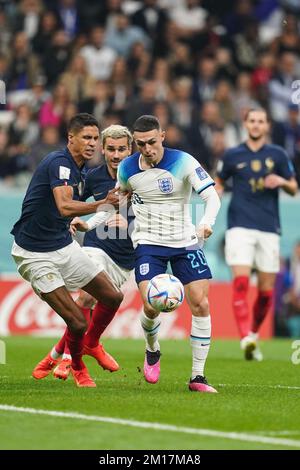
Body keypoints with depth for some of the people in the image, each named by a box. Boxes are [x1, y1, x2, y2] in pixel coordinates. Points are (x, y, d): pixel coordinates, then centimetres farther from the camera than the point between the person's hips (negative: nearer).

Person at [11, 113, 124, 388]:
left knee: (113, 297, 5)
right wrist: (102, 204, -47)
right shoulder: (59, 163, -21)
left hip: (64, 245, 9)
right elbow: (64, 207, -37)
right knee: (77, 322, -14)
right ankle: (78, 368, 15)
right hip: (35, 254, -9)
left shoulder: (79, 169, 8)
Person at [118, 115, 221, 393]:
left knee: (200, 305, -8)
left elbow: (211, 195, -19)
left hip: (185, 243, 0)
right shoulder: (127, 168, -4)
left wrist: (207, 222, -39)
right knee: (151, 305, -17)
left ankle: (198, 377, 2)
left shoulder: (183, 162, -14)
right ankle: (152, 352, 18)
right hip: (148, 243, 0)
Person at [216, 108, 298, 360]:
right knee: (241, 281, -18)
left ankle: (254, 334, 25)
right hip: (240, 226, -1)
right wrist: (216, 193, -3)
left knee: (266, 291, 3)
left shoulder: (278, 155, 8)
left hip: (269, 229, 2)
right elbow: (219, 182, 19)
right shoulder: (233, 155, 7)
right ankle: (246, 339, -24)